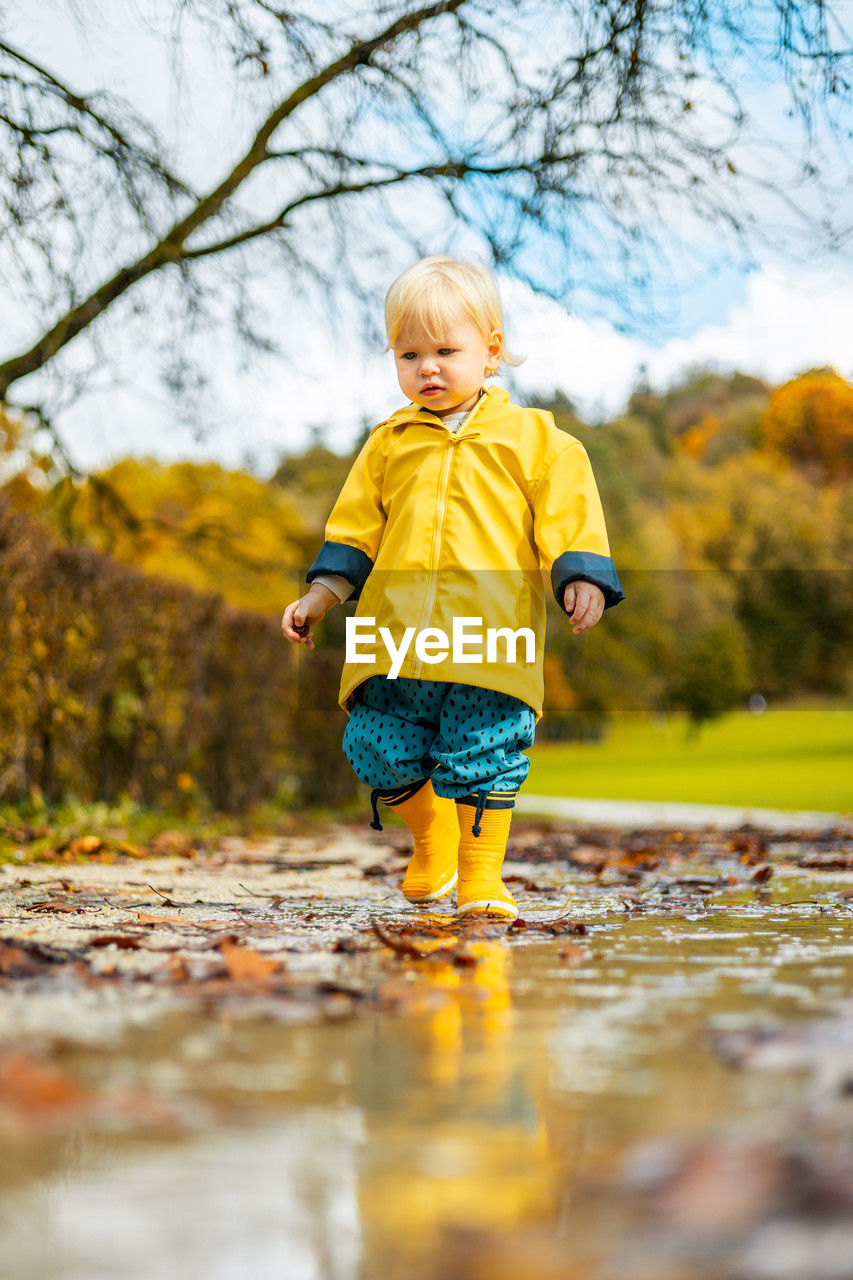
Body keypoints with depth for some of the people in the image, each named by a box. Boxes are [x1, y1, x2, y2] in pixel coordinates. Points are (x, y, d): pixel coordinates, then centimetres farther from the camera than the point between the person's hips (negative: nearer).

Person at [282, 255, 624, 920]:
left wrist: (581, 580, -9)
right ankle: (432, 836, 26)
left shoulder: (532, 436, 9)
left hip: (492, 638, -3)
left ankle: (482, 873, 11)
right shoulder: (388, 443, 17)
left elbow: (569, 520, 6)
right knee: (379, 751, -1)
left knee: (485, 757, -6)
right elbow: (355, 528, 20)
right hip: (395, 635, 3)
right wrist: (321, 594, 12)